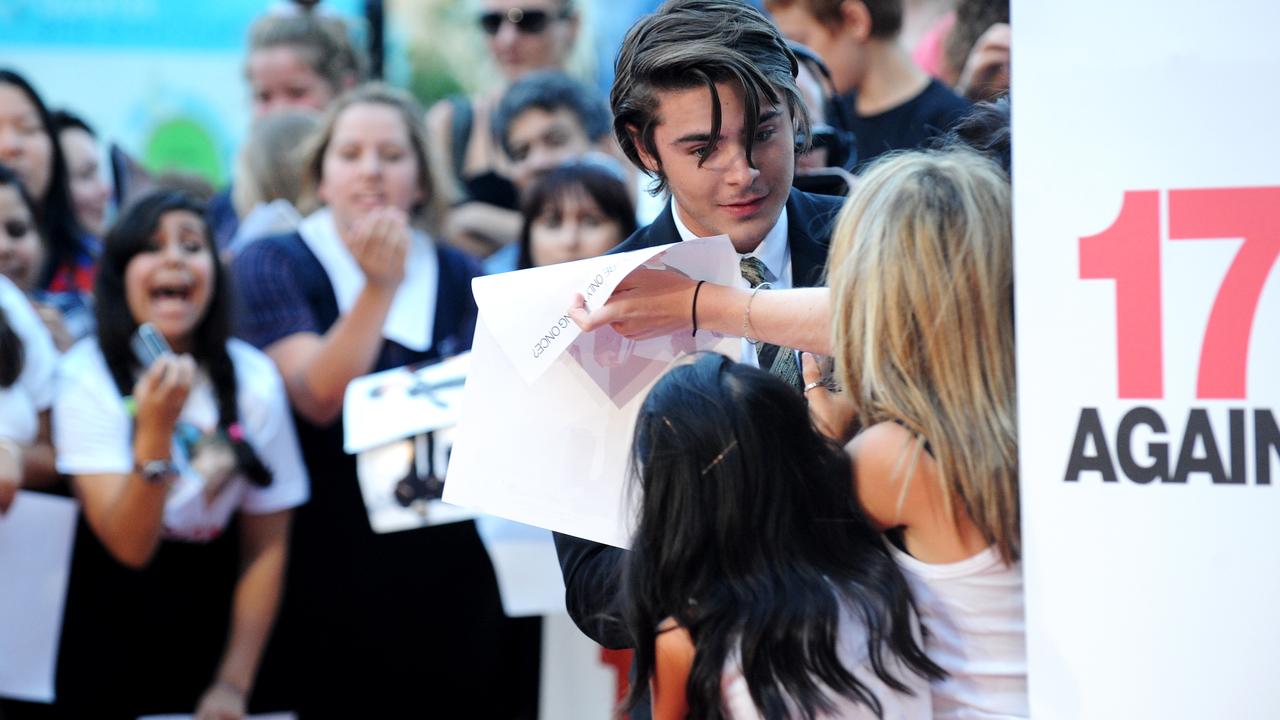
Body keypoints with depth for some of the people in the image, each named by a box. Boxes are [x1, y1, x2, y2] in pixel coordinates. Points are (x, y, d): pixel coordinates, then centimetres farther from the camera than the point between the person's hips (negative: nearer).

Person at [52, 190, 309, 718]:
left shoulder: (253, 378, -7)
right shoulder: (85, 377, -15)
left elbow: (266, 547, -2)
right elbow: (130, 545, -23)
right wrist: (155, 430, -37)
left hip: (211, 626, 2)